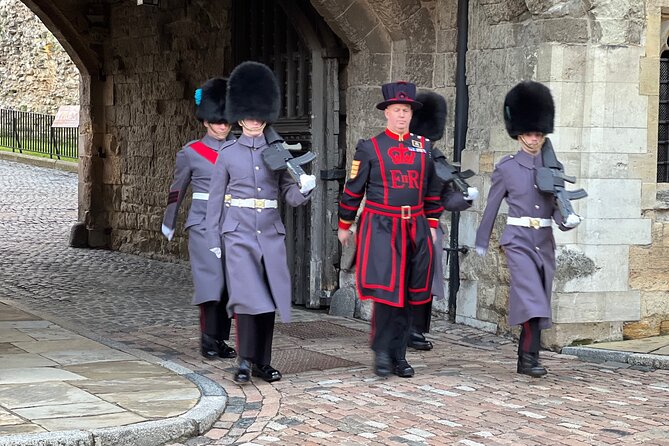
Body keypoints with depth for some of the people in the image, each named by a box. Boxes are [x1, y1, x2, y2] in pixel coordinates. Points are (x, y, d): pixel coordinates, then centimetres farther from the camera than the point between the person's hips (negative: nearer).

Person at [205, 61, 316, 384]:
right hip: (239, 234, -3)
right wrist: (214, 242, 2)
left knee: (269, 299, 4)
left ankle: (263, 362, 14)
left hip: (271, 234, 3)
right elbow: (215, 200, 5)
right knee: (247, 296, -15)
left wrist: (304, 189, -19)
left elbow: (289, 195, 4)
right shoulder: (227, 155, 3)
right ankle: (245, 361, -9)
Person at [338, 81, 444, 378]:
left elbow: (432, 190, 19)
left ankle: (399, 356, 14)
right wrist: (344, 226, 8)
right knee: (386, 292, -12)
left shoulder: (423, 147, 11)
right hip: (381, 228, -4)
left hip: (415, 228, 4)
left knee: (407, 297, 6)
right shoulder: (369, 148, 0)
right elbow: (353, 190, 5)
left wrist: (432, 225, 16)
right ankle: (381, 352, 0)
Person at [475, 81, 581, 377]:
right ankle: (531, 357, -24)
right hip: (518, 240, -4)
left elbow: (557, 205, 5)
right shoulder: (506, 168, 0)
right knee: (531, 296, -21)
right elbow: (492, 206, 8)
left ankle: (524, 359, 17)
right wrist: (481, 241, 14)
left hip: (544, 242, 4)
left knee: (538, 301, 8)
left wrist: (567, 220, -19)